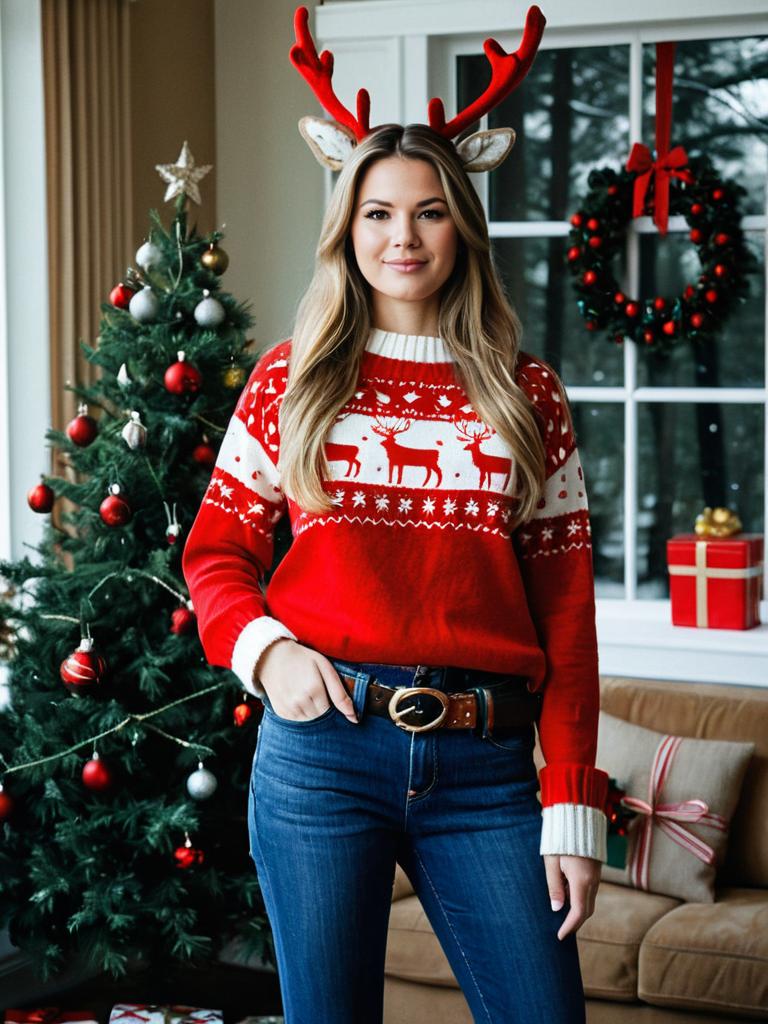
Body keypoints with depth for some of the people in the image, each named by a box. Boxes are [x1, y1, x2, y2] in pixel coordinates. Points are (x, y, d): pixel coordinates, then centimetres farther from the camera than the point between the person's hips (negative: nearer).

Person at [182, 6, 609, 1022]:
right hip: (322, 742, 0)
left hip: (485, 767, 1)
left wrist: (573, 810, 0)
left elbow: (565, 610, 5)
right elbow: (216, 548, 11)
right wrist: (263, 649, -10)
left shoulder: (527, 395, 7)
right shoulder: (291, 378, 7)